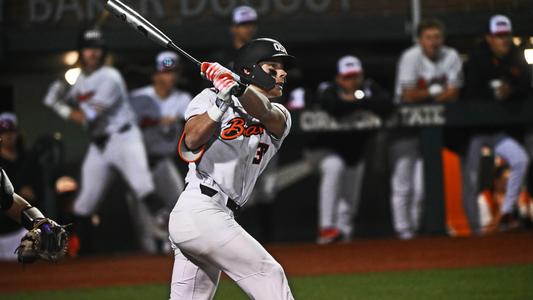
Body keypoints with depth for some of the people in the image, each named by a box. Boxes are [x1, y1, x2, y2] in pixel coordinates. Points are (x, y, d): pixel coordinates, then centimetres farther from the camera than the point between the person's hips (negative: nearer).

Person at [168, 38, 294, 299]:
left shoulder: (279, 117, 16)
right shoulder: (209, 98, 2)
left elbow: (263, 111, -9)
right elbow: (191, 143, -15)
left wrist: (237, 88, -28)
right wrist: (221, 102, -26)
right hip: (201, 211, -7)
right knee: (269, 274, -11)